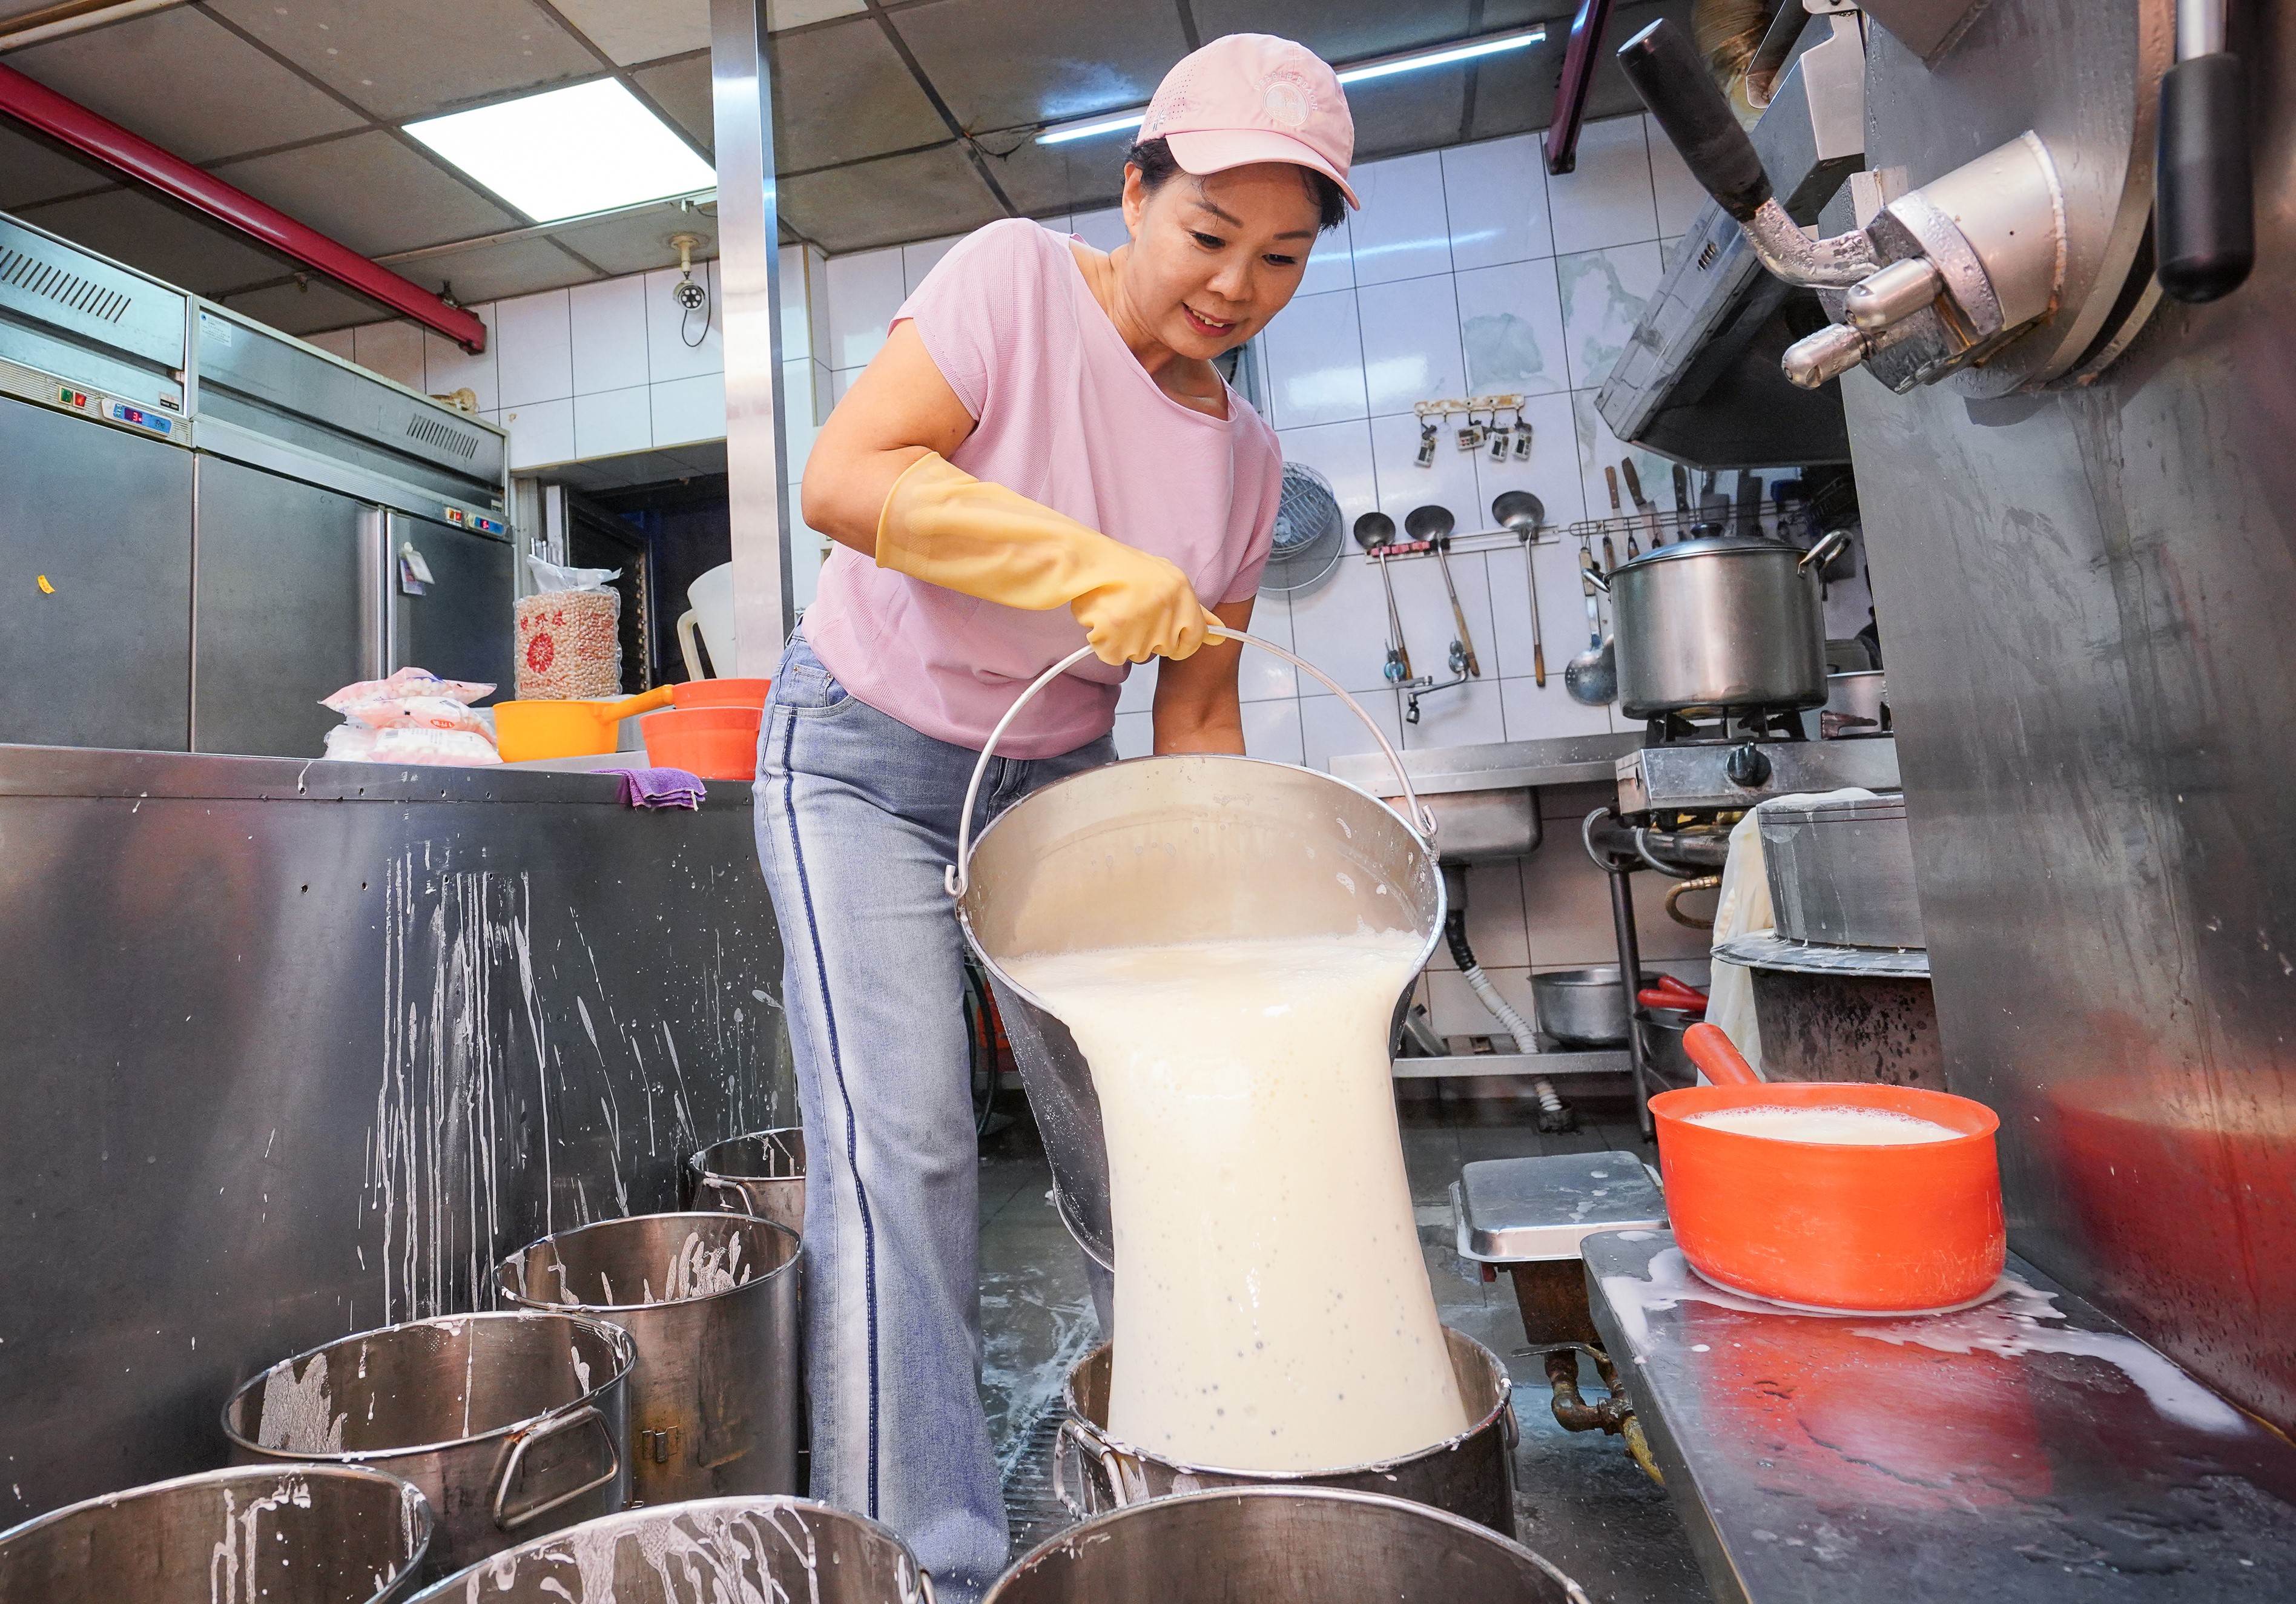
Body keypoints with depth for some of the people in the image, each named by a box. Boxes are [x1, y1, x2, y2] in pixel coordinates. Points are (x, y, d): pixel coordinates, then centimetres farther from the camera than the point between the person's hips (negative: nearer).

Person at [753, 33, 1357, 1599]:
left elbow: (1198, 715, 2)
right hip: (867, 758, -4)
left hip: (1057, 778, 5)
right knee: (901, 1145, -13)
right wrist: (1090, 560, -33)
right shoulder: (1018, 279, -12)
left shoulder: (1245, 458, 1)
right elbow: (844, 478, -24)